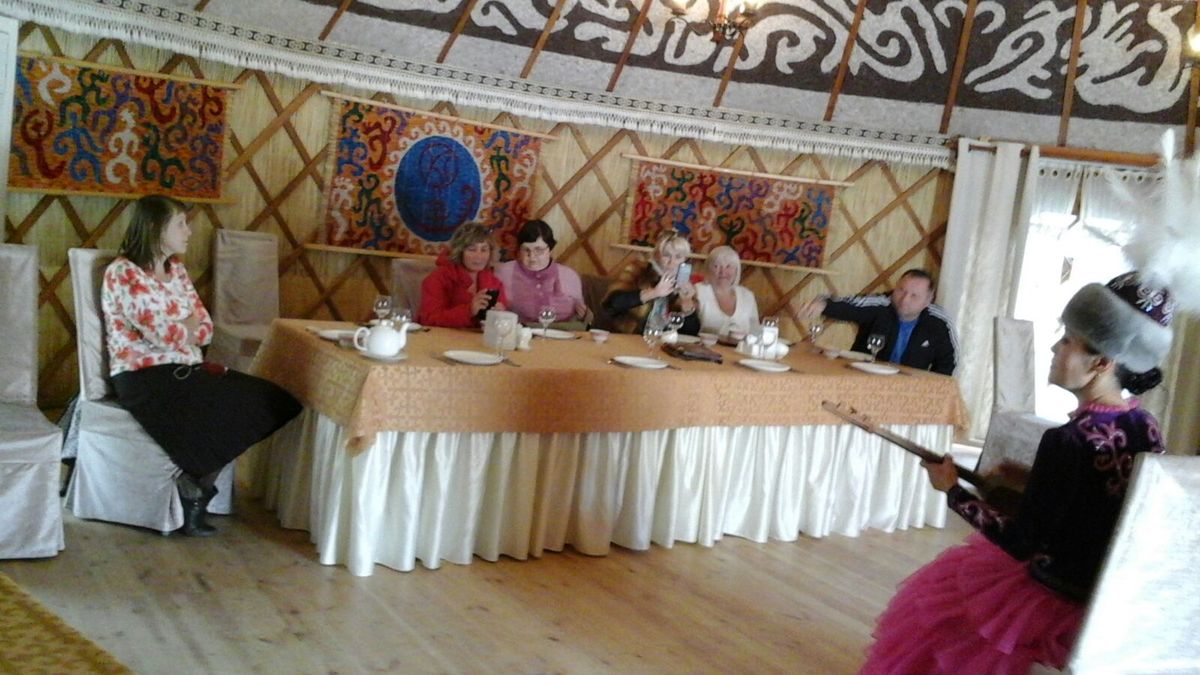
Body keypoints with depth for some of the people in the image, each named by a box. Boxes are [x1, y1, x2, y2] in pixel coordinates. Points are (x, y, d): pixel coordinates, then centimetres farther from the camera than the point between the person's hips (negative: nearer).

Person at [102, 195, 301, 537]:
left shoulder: (176, 269, 14)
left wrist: (176, 330, -11)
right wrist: (189, 324, 1)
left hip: (184, 368, 8)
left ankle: (197, 488, -4)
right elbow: (163, 334, -20)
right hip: (142, 375, -8)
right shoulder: (123, 273, -11)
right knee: (218, 415, -29)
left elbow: (205, 328, 9)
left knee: (264, 401, -10)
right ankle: (197, 491, -3)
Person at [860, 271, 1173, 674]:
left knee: (930, 615, 15)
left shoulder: (1069, 441, -27)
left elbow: (1021, 544, -20)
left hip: (1057, 605, -7)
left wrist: (953, 491, -9)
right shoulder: (1147, 429, -4)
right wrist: (1030, 480, 12)